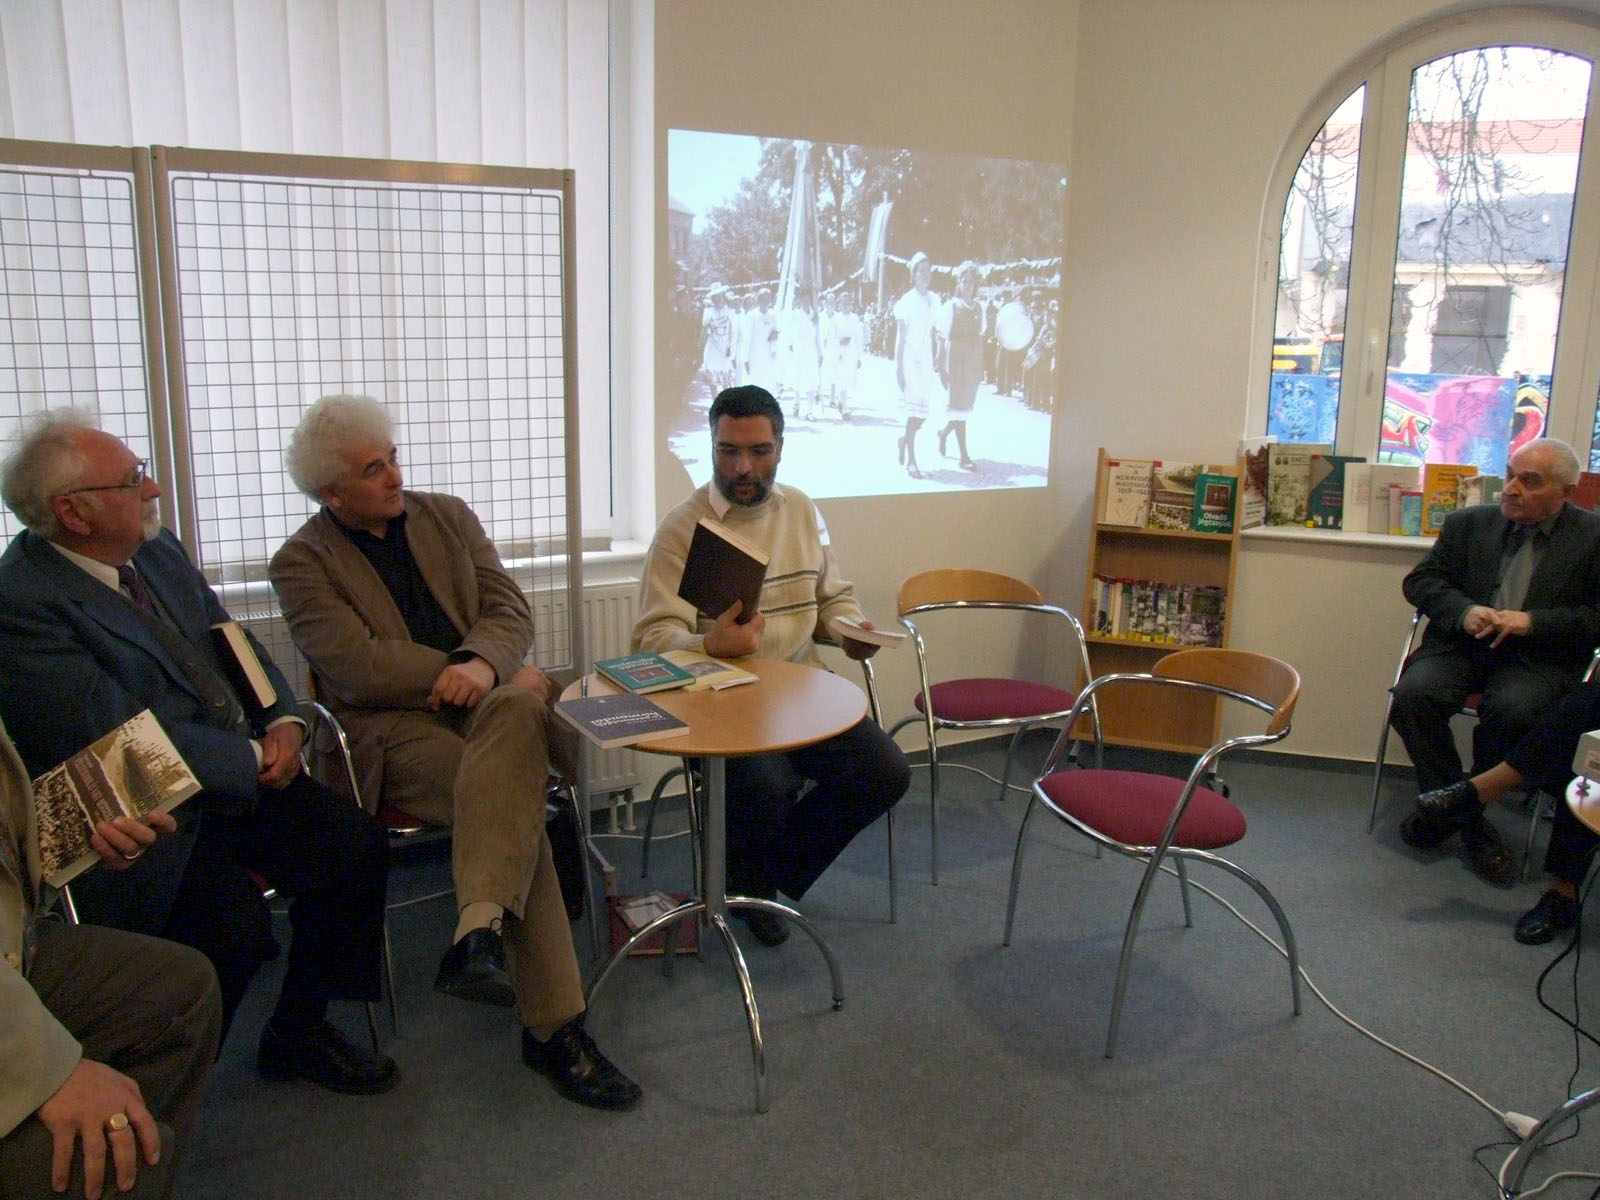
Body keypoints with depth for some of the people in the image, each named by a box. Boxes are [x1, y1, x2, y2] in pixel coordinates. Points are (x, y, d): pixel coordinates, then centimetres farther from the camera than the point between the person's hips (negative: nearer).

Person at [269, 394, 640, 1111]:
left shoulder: (446, 516, 17)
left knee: (518, 711, -38)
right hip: (391, 730, -3)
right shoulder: (302, 562, 5)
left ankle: (481, 930, -50)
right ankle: (554, 1028, -34)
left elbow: (511, 609, 7)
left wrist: (482, 665, -16)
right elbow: (361, 667, -9)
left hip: (487, 701, 3)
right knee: (513, 802, -33)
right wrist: (457, 675, -13)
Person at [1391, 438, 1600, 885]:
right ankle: (1463, 816, -9)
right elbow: (1419, 580, 10)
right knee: (1412, 695, -26)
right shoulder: (1468, 523, 11)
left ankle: (1464, 802, -7)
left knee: (1512, 709, -35)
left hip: (1537, 659, -3)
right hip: (1461, 647, 3)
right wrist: (1463, 611, -10)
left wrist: (1532, 622, -15)